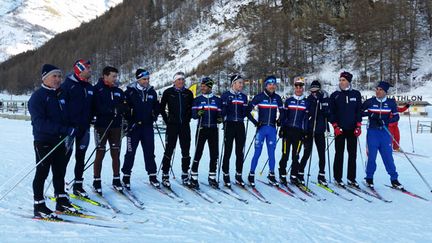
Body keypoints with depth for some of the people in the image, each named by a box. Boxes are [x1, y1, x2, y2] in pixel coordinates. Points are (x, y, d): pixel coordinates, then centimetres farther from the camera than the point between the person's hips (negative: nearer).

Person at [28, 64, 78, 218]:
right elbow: (39, 123, -22)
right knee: (42, 173, 2)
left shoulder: (61, 94, 11)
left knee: (60, 172, 13)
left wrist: (70, 130, -1)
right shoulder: (38, 96, -11)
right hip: (43, 142, -6)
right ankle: (39, 206, 12)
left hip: (60, 141, 7)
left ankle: (62, 201, 25)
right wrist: (64, 130, -28)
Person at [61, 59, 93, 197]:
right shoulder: (68, 85, -8)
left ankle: (78, 186, 21)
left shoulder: (90, 87, 13)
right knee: (65, 156, -3)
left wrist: (89, 121, 11)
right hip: (70, 126, -6)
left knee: (81, 157, 11)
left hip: (84, 127, 6)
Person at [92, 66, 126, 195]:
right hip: (101, 126, -4)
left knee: (116, 155, 8)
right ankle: (97, 181, 10)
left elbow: (124, 107, 6)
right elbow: (96, 108, -14)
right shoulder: (97, 90, -4)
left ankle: (116, 180, 17)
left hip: (116, 126, 5)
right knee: (100, 154, 0)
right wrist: (112, 110, -19)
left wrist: (118, 109, -15)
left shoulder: (119, 91, 13)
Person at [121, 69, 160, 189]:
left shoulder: (152, 92, 9)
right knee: (130, 152, 2)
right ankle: (126, 176, 13)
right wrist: (130, 120, -11)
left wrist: (155, 116, 5)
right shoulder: (130, 91, -3)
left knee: (150, 152, 7)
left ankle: (152, 176, 15)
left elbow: (156, 106, 20)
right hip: (134, 127, -3)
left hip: (148, 126, 4)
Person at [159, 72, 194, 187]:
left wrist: (188, 118, 7)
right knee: (169, 150, -4)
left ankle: (185, 174, 16)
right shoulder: (168, 92, 1)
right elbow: (161, 108, 6)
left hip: (185, 126, 3)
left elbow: (191, 108, 17)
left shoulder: (188, 93, 8)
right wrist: (167, 120, 1)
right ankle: (165, 175, 3)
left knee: (186, 151, 5)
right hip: (172, 125, -3)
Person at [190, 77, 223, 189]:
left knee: (214, 154, 3)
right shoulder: (197, 100, 7)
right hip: (201, 129, -2)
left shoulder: (217, 100, 11)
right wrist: (198, 114, -21)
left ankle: (212, 177, 16)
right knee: (198, 153, -5)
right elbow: (193, 114, 0)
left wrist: (220, 119, -10)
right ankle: (193, 178, 4)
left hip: (213, 129, 2)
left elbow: (220, 113, 12)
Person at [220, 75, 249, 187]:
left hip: (240, 125, 4)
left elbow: (245, 113, 11)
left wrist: (246, 107, -7)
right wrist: (227, 104, -20)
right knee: (227, 151, -3)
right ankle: (226, 176, 6)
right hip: (229, 125, -4)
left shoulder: (243, 96, 12)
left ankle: (239, 175, 14)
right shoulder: (225, 95, 0)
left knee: (240, 152, 5)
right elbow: (222, 111, -4)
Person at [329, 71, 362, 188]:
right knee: (339, 154, 1)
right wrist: (335, 126, -8)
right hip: (340, 129, -2)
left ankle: (351, 178, 13)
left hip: (352, 129, 2)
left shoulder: (356, 94, 7)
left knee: (353, 154, 5)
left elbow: (359, 111, 8)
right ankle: (337, 178, 9)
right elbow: (331, 112, 1)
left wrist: (358, 126, 0)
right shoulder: (335, 95, 2)